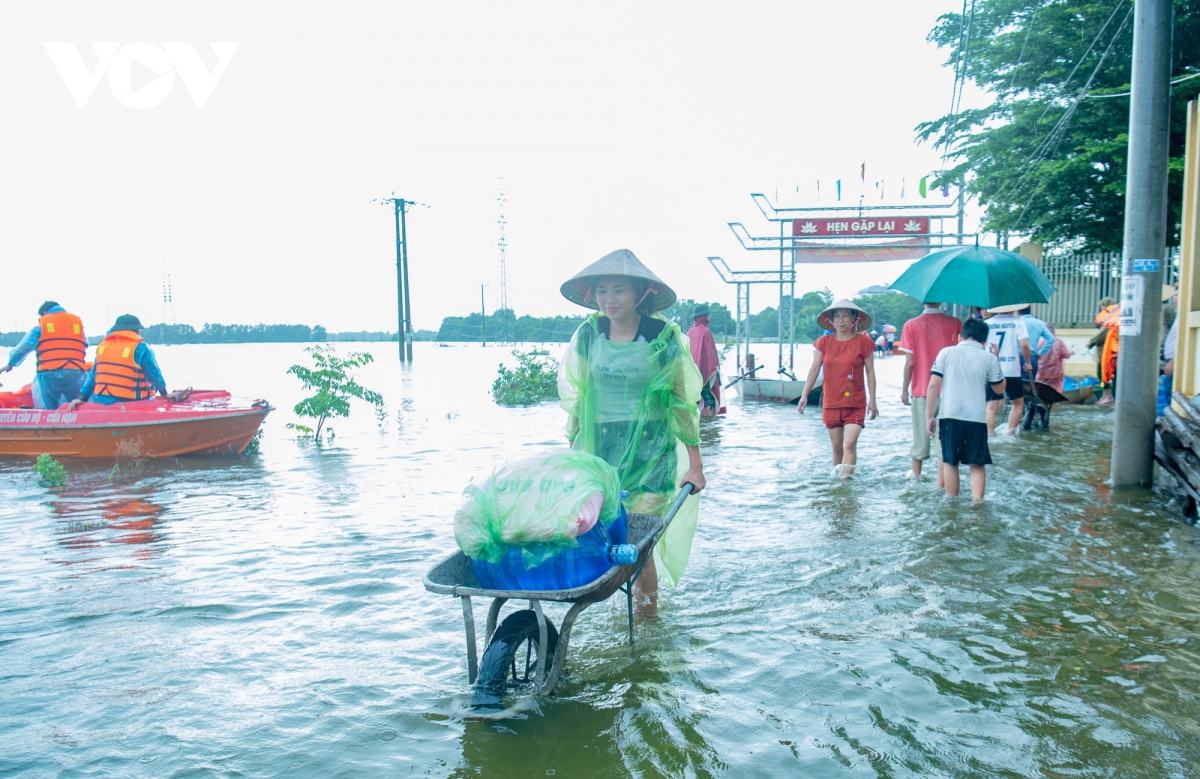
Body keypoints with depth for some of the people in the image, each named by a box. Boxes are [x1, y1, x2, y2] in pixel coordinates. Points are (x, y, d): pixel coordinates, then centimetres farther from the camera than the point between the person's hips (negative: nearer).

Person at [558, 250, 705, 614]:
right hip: (598, 449, 3)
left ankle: (647, 603, 18)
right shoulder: (588, 334, 1)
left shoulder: (663, 337, -7)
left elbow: (684, 403, -2)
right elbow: (574, 399, 10)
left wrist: (695, 464, -2)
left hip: (649, 452, -3)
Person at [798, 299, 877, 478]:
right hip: (831, 403, 3)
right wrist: (804, 395, -8)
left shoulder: (863, 342, -2)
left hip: (855, 404, -2)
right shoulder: (824, 342, 3)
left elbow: (870, 372, 1)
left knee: (849, 444, -14)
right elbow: (814, 369, 1)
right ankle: (836, 476, 27)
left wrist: (872, 400, -1)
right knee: (836, 445, 11)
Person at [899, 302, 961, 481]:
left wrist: (904, 389, 2)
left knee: (920, 435, 11)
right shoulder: (955, 324, -2)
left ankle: (916, 476, 21)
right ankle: (941, 483, 4)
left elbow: (910, 362, -6)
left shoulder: (911, 325, -4)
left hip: (921, 391, 0)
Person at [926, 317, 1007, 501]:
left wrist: (929, 415, 2)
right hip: (977, 417, 0)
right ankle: (977, 500, -10)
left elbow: (933, 385, -3)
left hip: (949, 416, 0)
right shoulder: (989, 358, 3)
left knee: (950, 462, 12)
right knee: (977, 464, 8)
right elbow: (999, 389, 16)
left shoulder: (946, 352, 3)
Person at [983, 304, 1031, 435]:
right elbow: (1024, 344, -11)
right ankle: (1010, 433, 13)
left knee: (991, 406, 2)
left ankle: (990, 435, -2)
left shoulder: (987, 323, 6)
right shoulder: (1017, 322, 0)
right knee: (1018, 402, 17)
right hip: (1011, 370, -1)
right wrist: (1027, 362, 3)